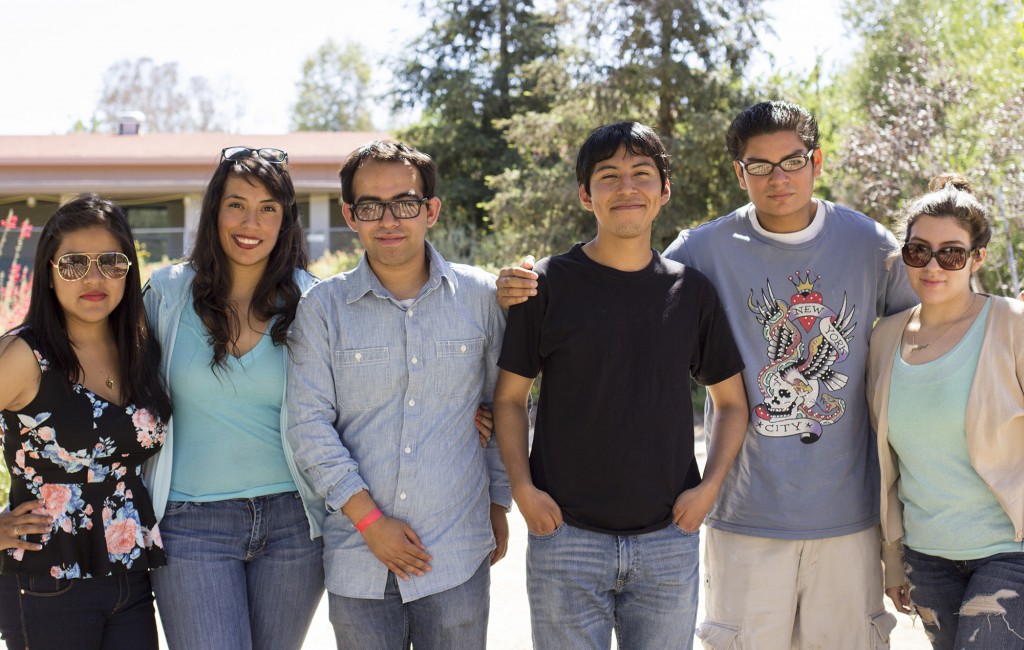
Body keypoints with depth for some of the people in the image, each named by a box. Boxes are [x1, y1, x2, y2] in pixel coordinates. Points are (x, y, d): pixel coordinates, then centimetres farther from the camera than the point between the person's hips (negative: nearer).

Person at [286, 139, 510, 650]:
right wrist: (369, 519, -10)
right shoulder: (321, 307, 1)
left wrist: (498, 502, 12)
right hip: (357, 558, 0)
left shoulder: (480, 295, 3)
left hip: (457, 555, 0)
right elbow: (309, 425, -3)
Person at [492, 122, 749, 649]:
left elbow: (732, 401, 12)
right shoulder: (549, 285, -2)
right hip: (565, 534, -2)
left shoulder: (691, 290, 4)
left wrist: (710, 486, -1)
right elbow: (510, 397, 3)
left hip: (669, 540, 2)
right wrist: (522, 487, -9)